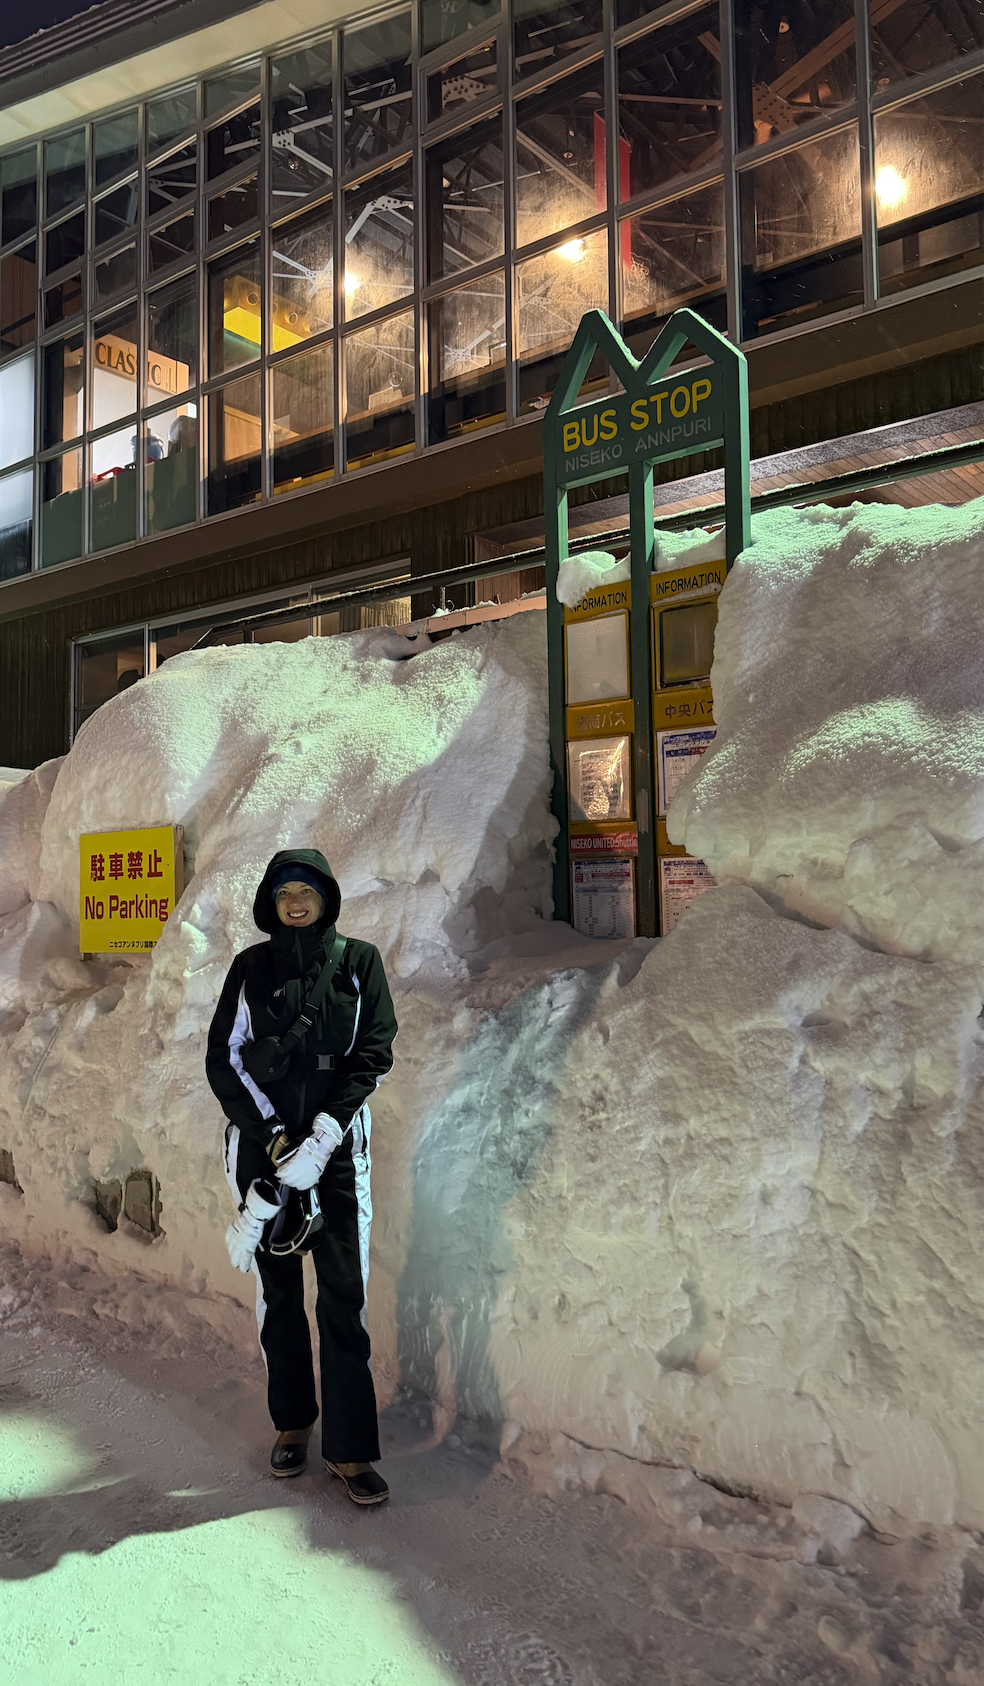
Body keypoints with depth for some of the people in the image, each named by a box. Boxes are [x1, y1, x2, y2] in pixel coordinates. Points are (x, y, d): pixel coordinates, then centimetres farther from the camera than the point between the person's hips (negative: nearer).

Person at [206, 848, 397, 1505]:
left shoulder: (359, 961, 2)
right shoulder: (251, 967, 5)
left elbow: (375, 1053, -3)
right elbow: (223, 1058, 3)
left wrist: (323, 1133, -13)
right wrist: (271, 1134, -8)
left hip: (338, 1145, -1)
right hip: (261, 1142, 2)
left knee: (345, 1294, -4)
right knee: (277, 1289, 10)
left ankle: (351, 1448, 4)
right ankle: (293, 1422, 26)